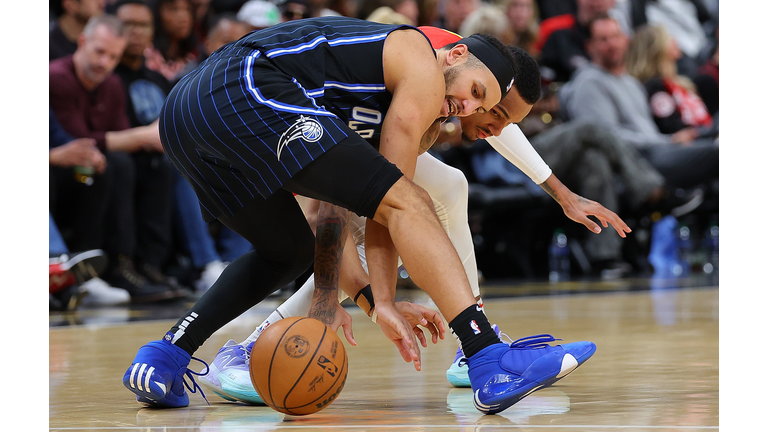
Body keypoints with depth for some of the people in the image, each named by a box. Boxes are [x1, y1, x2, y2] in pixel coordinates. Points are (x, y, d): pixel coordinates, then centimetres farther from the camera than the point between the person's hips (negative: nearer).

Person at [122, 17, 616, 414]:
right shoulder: (424, 72, 8)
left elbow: (338, 198, 29)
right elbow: (396, 198, 5)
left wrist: (326, 297, 23)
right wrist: (385, 300, 8)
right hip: (249, 93, -10)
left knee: (288, 252, 29)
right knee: (409, 203, -11)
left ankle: (163, 358, 17)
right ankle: (492, 362, -24)